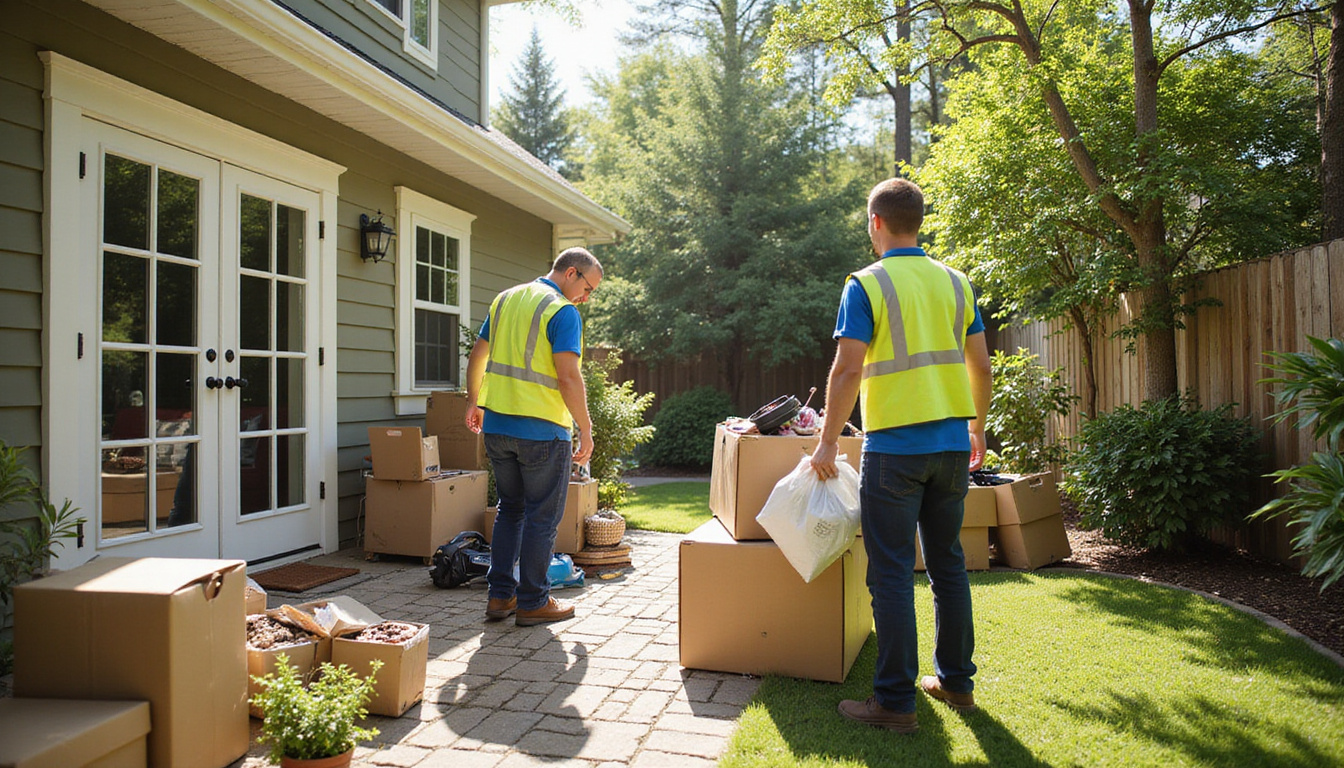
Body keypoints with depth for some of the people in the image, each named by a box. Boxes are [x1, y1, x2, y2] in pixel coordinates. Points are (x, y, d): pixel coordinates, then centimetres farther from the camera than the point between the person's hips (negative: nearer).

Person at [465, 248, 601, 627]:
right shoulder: (563, 312, -12)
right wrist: (586, 431, -13)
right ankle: (533, 602, 12)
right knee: (542, 517, 5)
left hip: (496, 426, 7)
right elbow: (568, 377, -20)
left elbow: (477, 356, 18)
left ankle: (500, 595, 21)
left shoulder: (505, 298, 12)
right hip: (542, 431, -7)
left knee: (510, 509, 19)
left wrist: (474, 402, 30)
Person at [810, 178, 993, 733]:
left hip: (894, 446, -6)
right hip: (952, 444, 6)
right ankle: (956, 682, 26)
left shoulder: (867, 285, -7)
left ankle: (896, 702, 5)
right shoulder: (955, 282, 9)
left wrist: (828, 442, -5)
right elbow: (980, 364, 12)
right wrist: (977, 427, 24)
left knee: (892, 574, 0)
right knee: (948, 564, 16)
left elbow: (847, 369, -13)